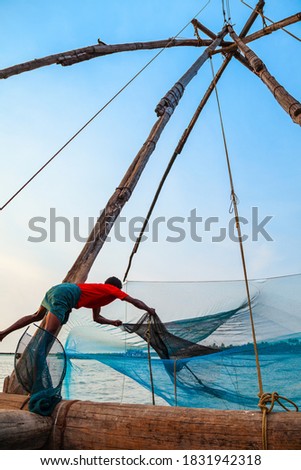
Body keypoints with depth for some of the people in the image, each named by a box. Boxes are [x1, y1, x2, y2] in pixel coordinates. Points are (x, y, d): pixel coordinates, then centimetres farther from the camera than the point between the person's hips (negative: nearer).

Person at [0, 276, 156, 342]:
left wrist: (113, 322, 39)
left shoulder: (99, 290, 31)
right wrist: (149, 310, 25)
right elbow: (134, 301, 12)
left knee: (36, 316, 28)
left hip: (57, 289, 9)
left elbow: (96, 318, 42)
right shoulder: (112, 289, 11)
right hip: (65, 294, -9)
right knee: (48, 334, -16)